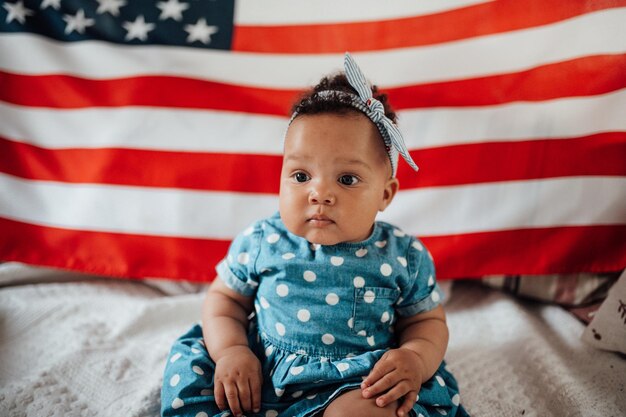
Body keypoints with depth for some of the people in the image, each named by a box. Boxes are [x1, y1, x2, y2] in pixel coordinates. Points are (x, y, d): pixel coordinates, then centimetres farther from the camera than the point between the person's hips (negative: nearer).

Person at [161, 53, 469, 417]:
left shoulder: (404, 257, -6)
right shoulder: (260, 242, -3)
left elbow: (428, 320, 6)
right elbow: (224, 298, 10)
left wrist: (417, 357, -16)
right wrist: (230, 349, -9)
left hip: (357, 385, -2)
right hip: (259, 381, 3)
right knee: (188, 377, -17)